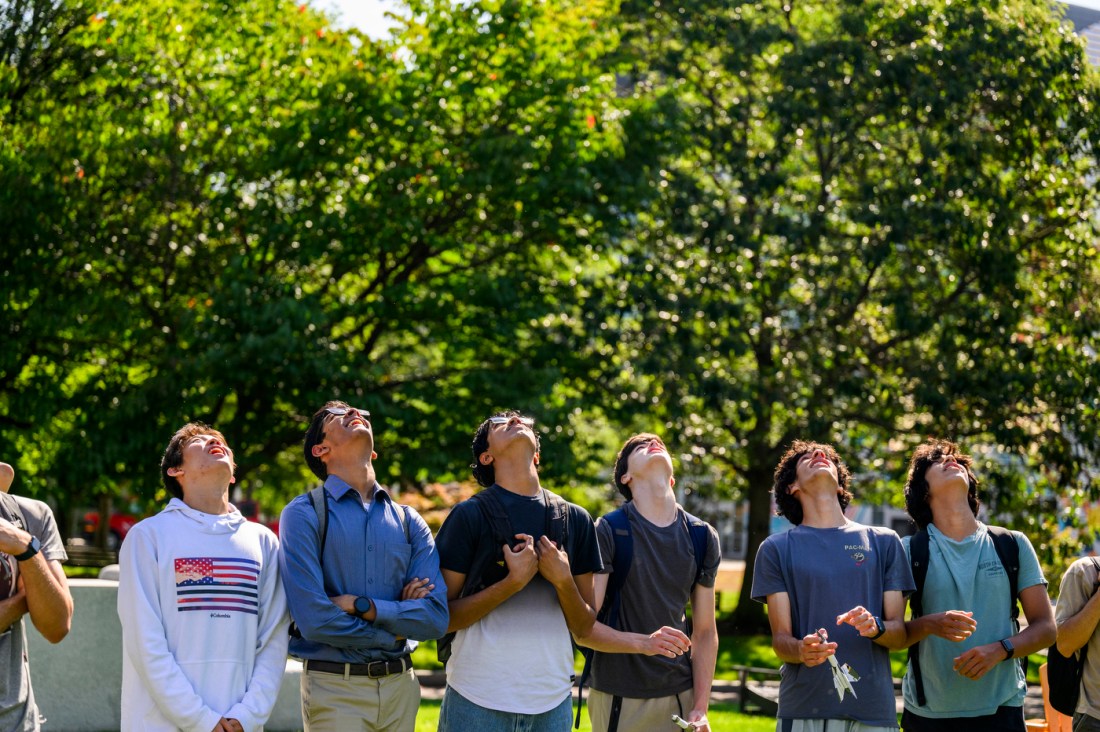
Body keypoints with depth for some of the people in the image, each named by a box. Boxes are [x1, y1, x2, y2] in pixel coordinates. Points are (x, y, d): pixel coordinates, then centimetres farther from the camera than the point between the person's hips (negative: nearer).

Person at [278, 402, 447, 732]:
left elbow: (436, 617, -2)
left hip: (400, 684, 4)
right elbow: (313, 619, -14)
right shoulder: (304, 515, -4)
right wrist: (393, 631, -4)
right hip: (335, 688, -4)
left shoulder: (409, 521, 9)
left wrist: (361, 606, -12)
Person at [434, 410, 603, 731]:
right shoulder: (470, 514, -2)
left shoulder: (576, 519, 8)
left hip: (552, 701, 3)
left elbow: (584, 628, 9)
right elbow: (442, 617, -5)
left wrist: (564, 581, -9)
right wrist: (512, 582, -15)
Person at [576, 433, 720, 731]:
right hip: (619, 697, -3)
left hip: (680, 695, 3)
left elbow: (705, 633, 8)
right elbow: (583, 628, -11)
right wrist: (644, 643, -26)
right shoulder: (607, 532, -6)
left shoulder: (703, 537, 6)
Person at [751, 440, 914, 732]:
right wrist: (801, 650, -19)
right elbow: (780, 639, 3)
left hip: (873, 708, 1)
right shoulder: (776, 549, 8)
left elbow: (900, 634, 8)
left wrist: (875, 628, -14)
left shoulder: (884, 542, 11)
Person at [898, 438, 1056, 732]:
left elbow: (1045, 628, 6)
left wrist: (1000, 650, -13)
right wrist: (930, 625, -19)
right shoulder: (909, 551, 3)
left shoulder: (1013, 545, 7)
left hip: (1001, 708, 1)